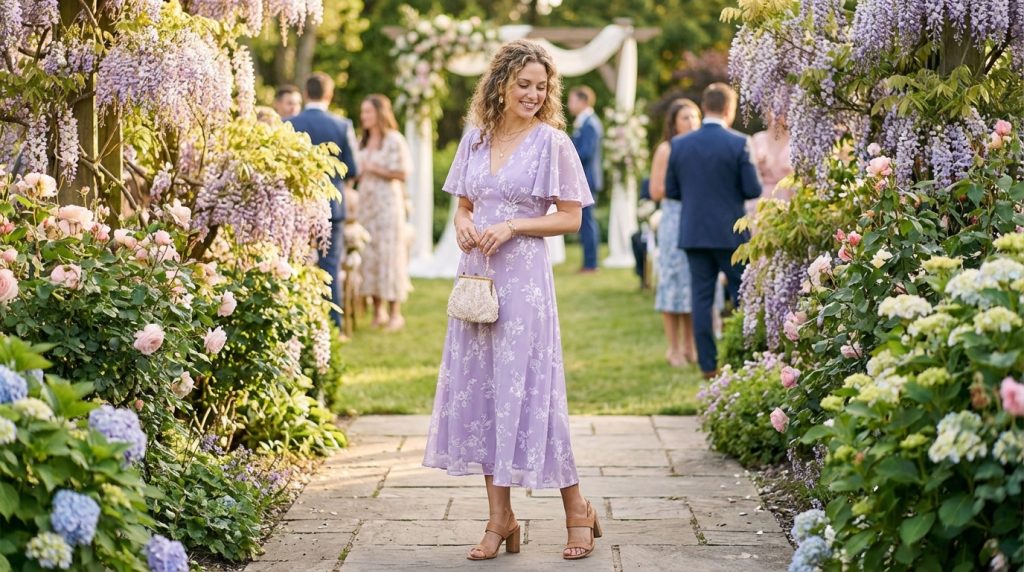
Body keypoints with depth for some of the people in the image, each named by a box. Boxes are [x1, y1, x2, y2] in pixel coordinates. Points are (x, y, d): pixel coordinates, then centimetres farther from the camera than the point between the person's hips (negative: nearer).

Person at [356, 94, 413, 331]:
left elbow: (402, 173, -9)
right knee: (369, 253, 2)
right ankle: (378, 311, 7)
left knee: (389, 252, -6)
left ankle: (395, 312, -2)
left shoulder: (394, 140, -5)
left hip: (388, 202, -6)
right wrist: (357, 173, 2)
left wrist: (375, 169, -10)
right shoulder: (363, 142, 16)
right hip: (366, 202, 6)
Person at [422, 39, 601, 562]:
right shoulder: (475, 139, 11)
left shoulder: (552, 142, -3)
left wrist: (512, 226, -14)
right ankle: (500, 518, 12)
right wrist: (463, 226, -4)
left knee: (528, 391, -5)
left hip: (523, 278, -5)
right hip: (475, 275, 5)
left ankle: (577, 510, 9)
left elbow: (571, 218, -4)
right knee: (477, 390, 4)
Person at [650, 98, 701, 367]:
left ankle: (689, 346, 14)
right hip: (675, 221, -5)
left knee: (695, 283, 6)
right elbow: (656, 191, -7)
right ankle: (674, 348, 5)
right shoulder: (666, 149, -2)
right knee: (675, 282, -2)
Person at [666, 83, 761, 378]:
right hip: (730, 232, -3)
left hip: (693, 232, 3)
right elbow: (753, 190, -10)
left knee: (701, 297, 6)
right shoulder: (738, 143, -10)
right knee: (743, 297, 7)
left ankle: (708, 364, 6)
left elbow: (671, 191, 5)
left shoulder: (679, 144, 0)